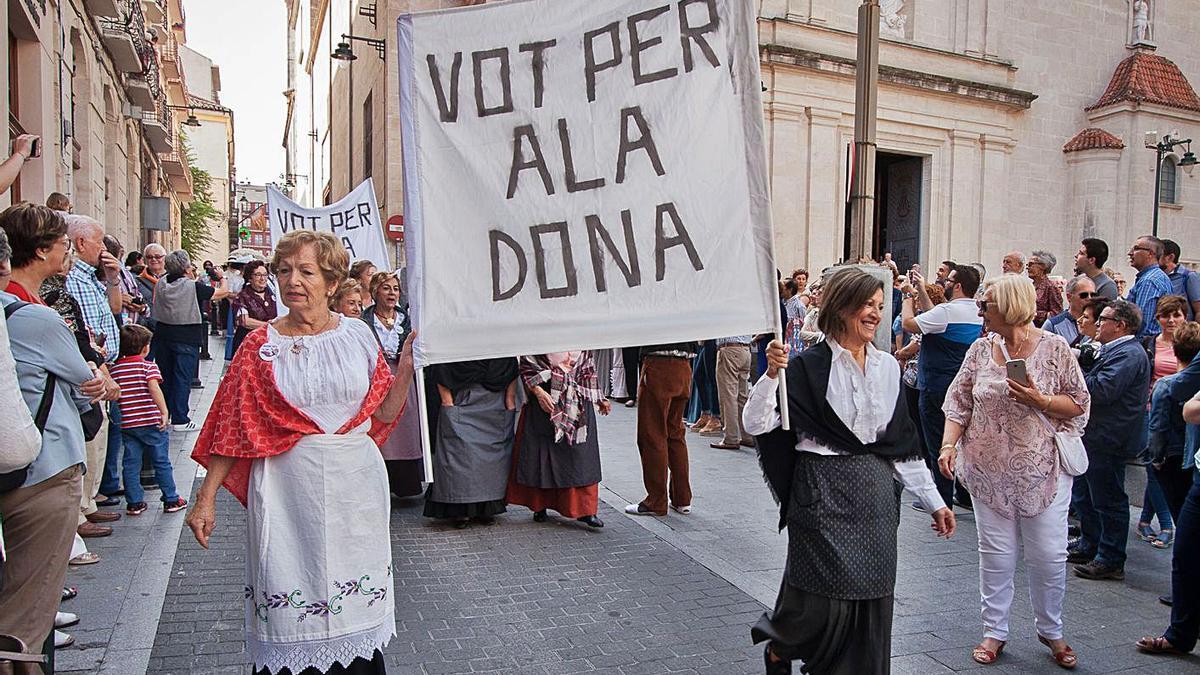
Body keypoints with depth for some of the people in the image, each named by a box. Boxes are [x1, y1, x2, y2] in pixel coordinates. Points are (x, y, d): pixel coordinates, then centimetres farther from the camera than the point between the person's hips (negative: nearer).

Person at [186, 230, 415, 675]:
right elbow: (233, 428, 1)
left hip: (354, 488, 1)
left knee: (355, 603, 9)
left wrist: (406, 368, -8)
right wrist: (206, 499, -1)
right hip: (287, 493, -1)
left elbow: (383, 414, 7)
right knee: (290, 602, 3)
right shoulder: (261, 346, 1)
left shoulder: (357, 336, 4)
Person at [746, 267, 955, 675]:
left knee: (872, 599, 8)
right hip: (824, 490, -5)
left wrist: (933, 501, 15)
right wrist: (772, 373, -28)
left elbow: (903, 442, 14)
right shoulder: (809, 366, -8)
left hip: (876, 492, 5)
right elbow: (755, 424, -14)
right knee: (823, 601, -1)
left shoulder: (887, 367, 8)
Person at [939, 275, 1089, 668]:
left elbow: (1079, 404, -3)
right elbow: (959, 403, 4)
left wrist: (1039, 400, -20)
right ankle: (995, 631, 23)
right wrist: (949, 445, -9)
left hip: (1042, 469, -2)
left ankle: (1050, 631, 28)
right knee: (996, 554, 9)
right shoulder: (980, 350, 3)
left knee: (1049, 555, 6)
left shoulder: (1054, 349, -5)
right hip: (989, 469, 2)